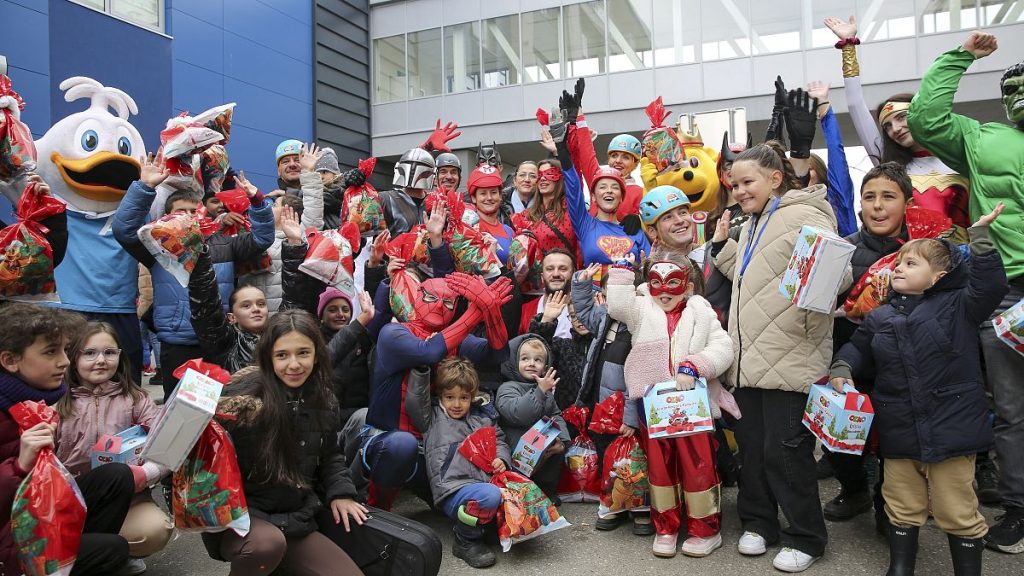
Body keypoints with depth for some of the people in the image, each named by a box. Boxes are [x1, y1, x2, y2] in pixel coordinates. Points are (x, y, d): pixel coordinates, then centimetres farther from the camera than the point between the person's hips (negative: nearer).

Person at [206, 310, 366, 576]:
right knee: (268, 544, -37)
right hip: (239, 516, -5)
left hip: (296, 521, 5)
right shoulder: (244, 397, -15)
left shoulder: (323, 401, 3)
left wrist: (340, 492, 2)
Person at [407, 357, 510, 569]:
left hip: (485, 483, 5)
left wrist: (501, 459, 7)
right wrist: (422, 369, -8)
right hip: (452, 490, -5)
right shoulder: (432, 418, 13)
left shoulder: (481, 418, 25)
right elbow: (415, 400, -3)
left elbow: (499, 440, 28)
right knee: (490, 496, -34)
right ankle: (466, 540, -9)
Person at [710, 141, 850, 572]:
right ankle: (758, 522, 31)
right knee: (750, 443, 14)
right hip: (748, 356, 9)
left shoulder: (805, 217, -10)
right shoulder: (752, 225, 18)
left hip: (790, 356, -8)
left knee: (784, 449, -1)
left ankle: (806, 537, 18)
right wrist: (722, 245, 17)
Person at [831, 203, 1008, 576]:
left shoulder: (956, 307, -3)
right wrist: (842, 369, -1)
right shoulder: (879, 318, 8)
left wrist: (980, 237, -18)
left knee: (957, 514, 9)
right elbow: (858, 349, 17)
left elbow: (989, 286, -15)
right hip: (899, 434, 4)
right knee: (903, 510, 17)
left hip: (951, 431, -4)